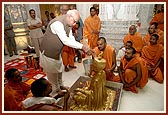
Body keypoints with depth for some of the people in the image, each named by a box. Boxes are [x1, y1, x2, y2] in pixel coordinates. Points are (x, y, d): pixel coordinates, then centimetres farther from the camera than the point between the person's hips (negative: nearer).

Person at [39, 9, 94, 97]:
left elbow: (71, 38, -4)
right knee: (52, 73, 9)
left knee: (59, 71, 23)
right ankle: (55, 91, 31)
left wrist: (83, 47, -18)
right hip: (48, 52, -8)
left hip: (57, 52, 9)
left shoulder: (69, 24, -3)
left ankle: (60, 87, 45)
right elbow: (65, 40, -38)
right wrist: (82, 46, -39)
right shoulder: (57, 23, -31)